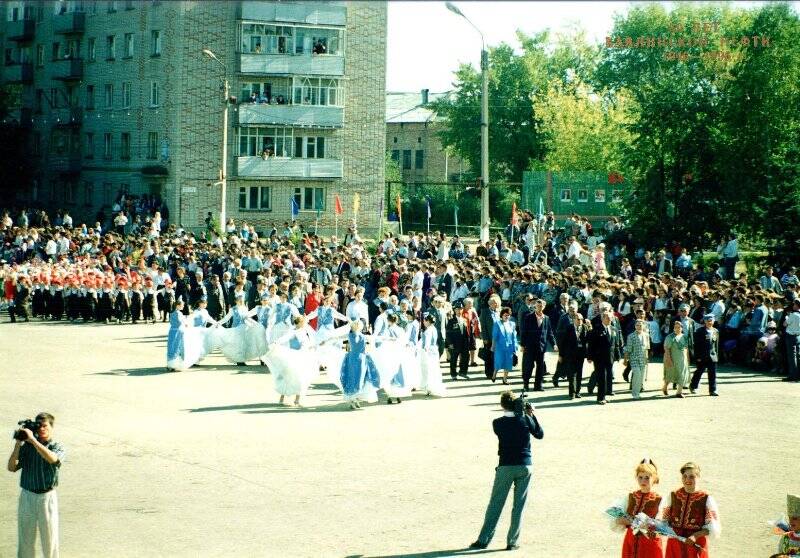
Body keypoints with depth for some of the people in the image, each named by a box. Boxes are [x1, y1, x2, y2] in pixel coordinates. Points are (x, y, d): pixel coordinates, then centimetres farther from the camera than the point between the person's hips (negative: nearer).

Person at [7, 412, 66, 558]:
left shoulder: (58, 448, -2)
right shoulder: (27, 446, 3)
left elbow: (52, 458, -26)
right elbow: (12, 467, -4)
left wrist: (33, 439, -27)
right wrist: (18, 444, -11)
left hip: (47, 497, -2)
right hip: (27, 496, 2)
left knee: (49, 535, 5)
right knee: (25, 535, 8)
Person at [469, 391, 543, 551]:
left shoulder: (497, 424, -6)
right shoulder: (525, 420, -6)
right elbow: (540, 434, 9)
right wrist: (531, 415, 11)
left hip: (505, 467, 0)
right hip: (525, 466, 0)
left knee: (495, 505, 7)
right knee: (519, 506, 7)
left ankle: (483, 540, 8)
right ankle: (512, 542, 8)